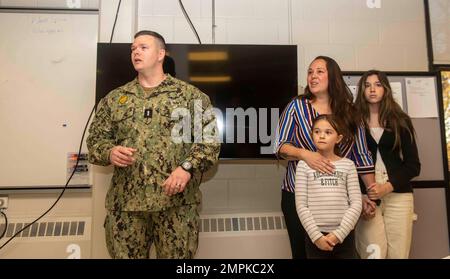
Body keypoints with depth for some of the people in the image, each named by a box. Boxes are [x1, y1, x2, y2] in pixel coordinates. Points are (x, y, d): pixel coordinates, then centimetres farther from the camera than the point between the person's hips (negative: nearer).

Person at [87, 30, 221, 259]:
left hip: (177, 199, -2)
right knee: (125, 255, 14)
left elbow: (209, 137, -2)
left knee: (177, 255, 9)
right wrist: (110, 152, -8)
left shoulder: (190, 94, 2)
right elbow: (95, 138, 14)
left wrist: (187, 167, -16)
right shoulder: (114, 98, 12)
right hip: (126, 202, 3)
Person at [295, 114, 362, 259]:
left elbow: (356, 203, -1)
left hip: (344, 235, 1)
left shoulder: (348, 165, 3)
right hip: (315, 236, -1)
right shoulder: (304, 165, -1)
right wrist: (316, 235, -10)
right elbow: (301, 205, -4)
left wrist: (339, 234, -9)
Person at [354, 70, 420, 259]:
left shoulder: (400, 121, 8)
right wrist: (361, 193, -11)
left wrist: (388, 187, -10)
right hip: (366, 195, -2)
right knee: (373, 254, -4)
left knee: (398, 253, 5)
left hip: (398, 195, 2)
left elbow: (413, 165, 5)